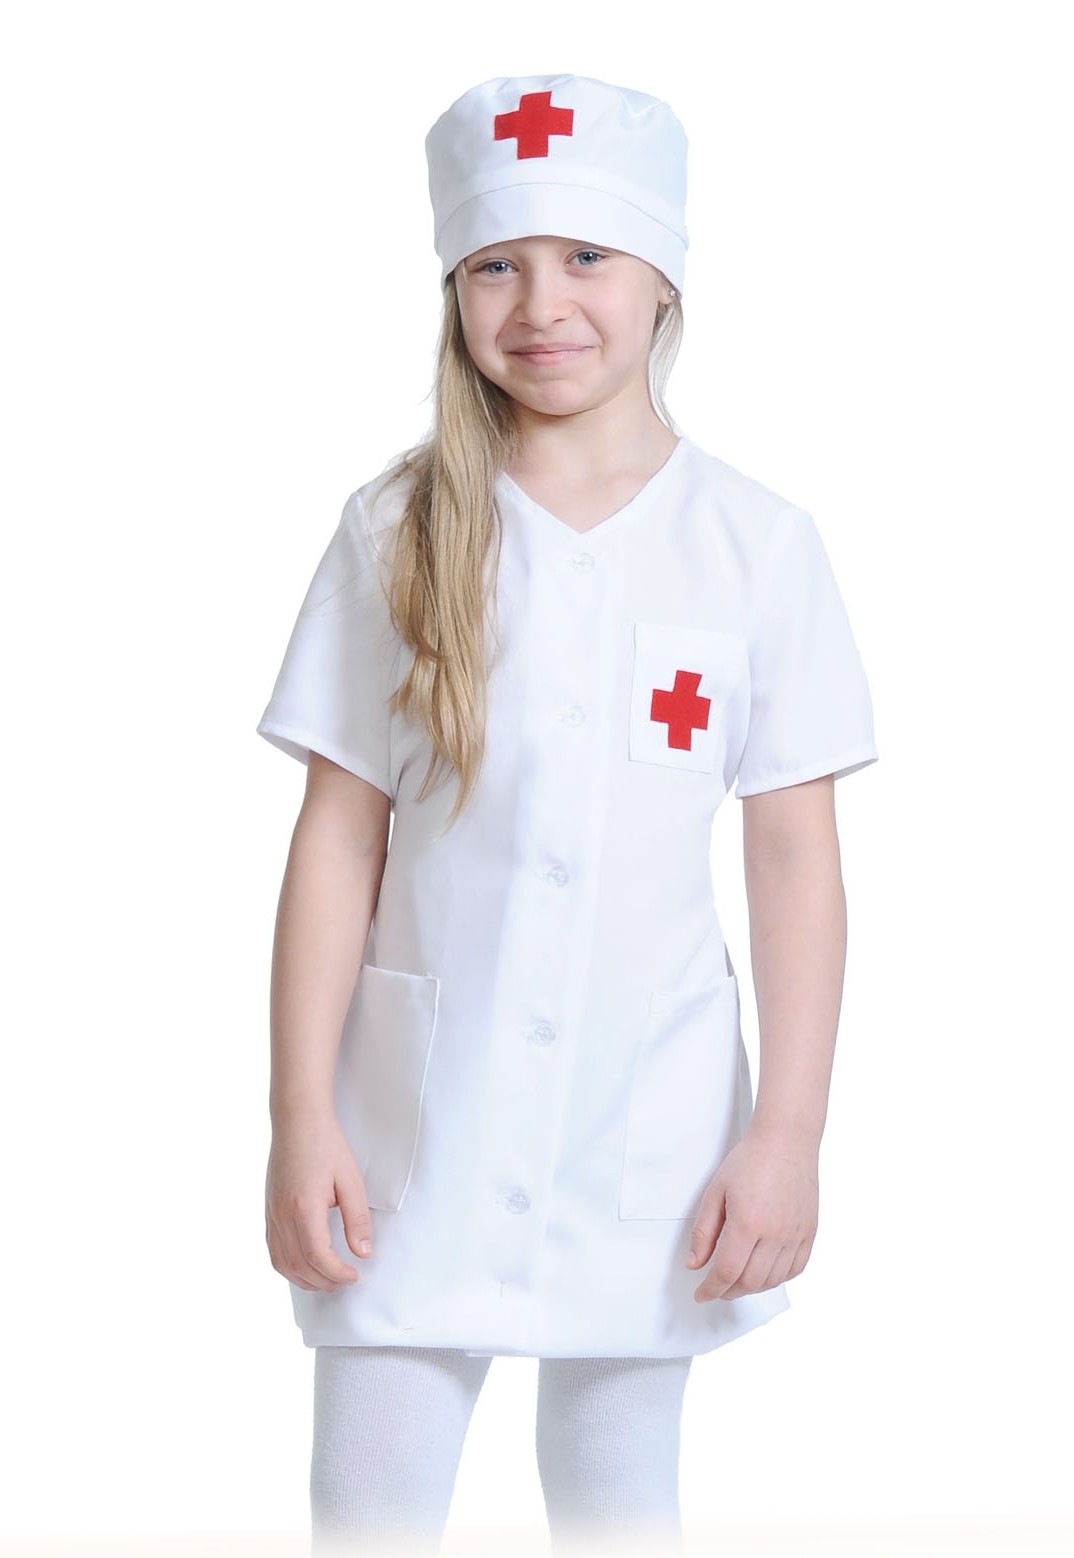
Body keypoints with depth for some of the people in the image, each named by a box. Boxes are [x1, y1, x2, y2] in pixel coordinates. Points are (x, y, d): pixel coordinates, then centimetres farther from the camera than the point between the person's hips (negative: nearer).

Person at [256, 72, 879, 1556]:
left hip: (649, 1106, 0)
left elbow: (797, 857, -1)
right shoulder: (399, 530, -2)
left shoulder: (757, 543, -3)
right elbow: (339, 836, -1)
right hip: (421, 1100, 0)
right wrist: (301, 1119, -4)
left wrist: (788, 1132, -5)